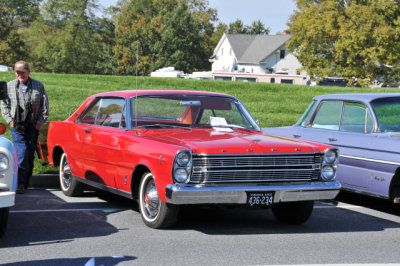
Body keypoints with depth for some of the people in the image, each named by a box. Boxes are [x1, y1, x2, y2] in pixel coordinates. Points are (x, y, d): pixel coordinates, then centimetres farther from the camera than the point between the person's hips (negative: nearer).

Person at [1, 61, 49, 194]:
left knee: (30, 154, 4)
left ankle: (26, 181, 17)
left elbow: (45, 106, 7)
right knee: (22, 153, -14)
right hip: (17, 126, -1)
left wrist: (40, 122, -1)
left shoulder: (39, 86, 5)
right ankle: (20, 183, -14)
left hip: (33, 127, 1)